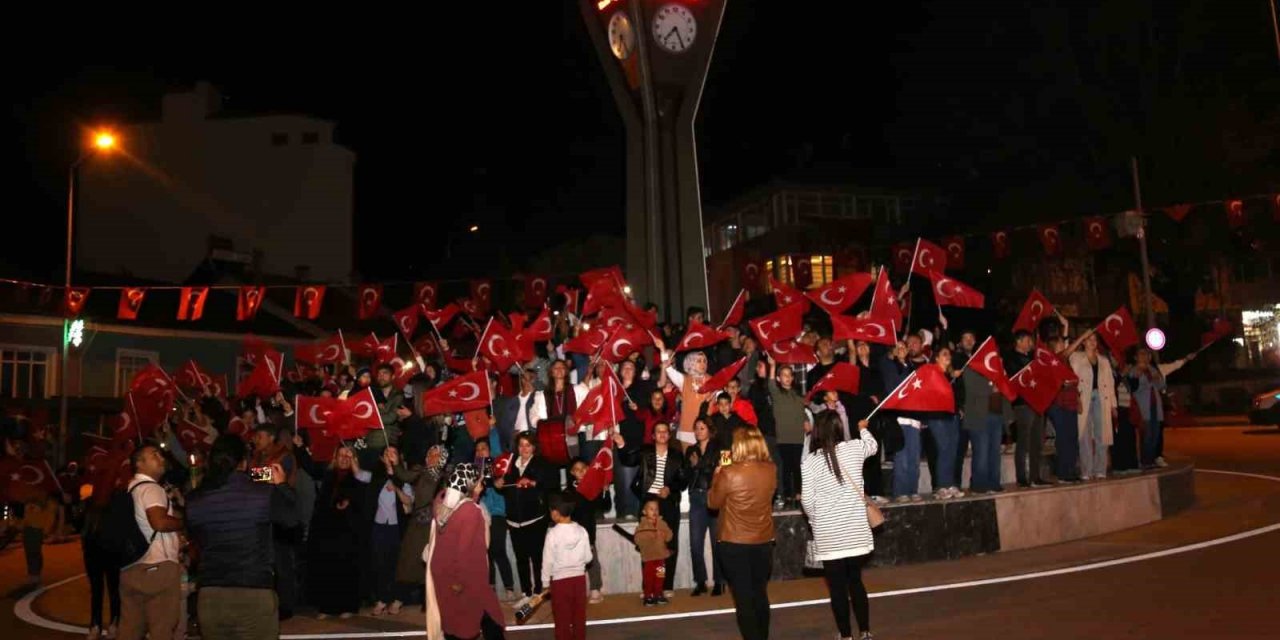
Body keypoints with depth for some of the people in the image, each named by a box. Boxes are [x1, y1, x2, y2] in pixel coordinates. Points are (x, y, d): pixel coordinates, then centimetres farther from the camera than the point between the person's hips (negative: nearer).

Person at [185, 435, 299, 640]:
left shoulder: (194, 500, -2)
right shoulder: (265, 493, -10)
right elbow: (292, 518, 8)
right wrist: (282, 485, 24)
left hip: (210, 595, 3)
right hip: (255, 594, -3)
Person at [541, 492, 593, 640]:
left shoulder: (553, 533, -14)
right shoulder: (581, 530, -4)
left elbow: (548, 561, -10)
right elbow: (588, 557, 1)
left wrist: (545, 581, 2)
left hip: (560, 579, -4)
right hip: (579, 577, 4)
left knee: (562, 618, 7)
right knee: (579, 616, 14)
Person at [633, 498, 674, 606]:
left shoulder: (662, 524, 4)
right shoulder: (642, 526, -7)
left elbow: (669, 536, -3)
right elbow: (638, 539, -18)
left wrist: (663, 535, -23)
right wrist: (649, 537, -26)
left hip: (660, 556, 3)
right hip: (648, 557, -3)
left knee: (660, 578, 10)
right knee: (648, 578, -1)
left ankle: (658, 595, 21)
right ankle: (648, 597, 8)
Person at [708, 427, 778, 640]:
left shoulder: (729, 473, -19)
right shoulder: (771, 470, -5)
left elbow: (713, 502, -6)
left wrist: (717, 474, 7)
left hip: (734, 542, -5)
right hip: (764, 541, 5)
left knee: (743, 597, 4)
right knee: (760, 594, 19)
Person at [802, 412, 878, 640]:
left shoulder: (810, 460, -11)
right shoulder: (854, 449, -3)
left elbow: (807, 499, -10)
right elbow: (872, 445, 22)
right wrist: (863, 428, 42)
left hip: (829, 535, -3)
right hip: (856, 531, 3)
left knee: (838, 587, 8)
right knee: (856, 581, 19)